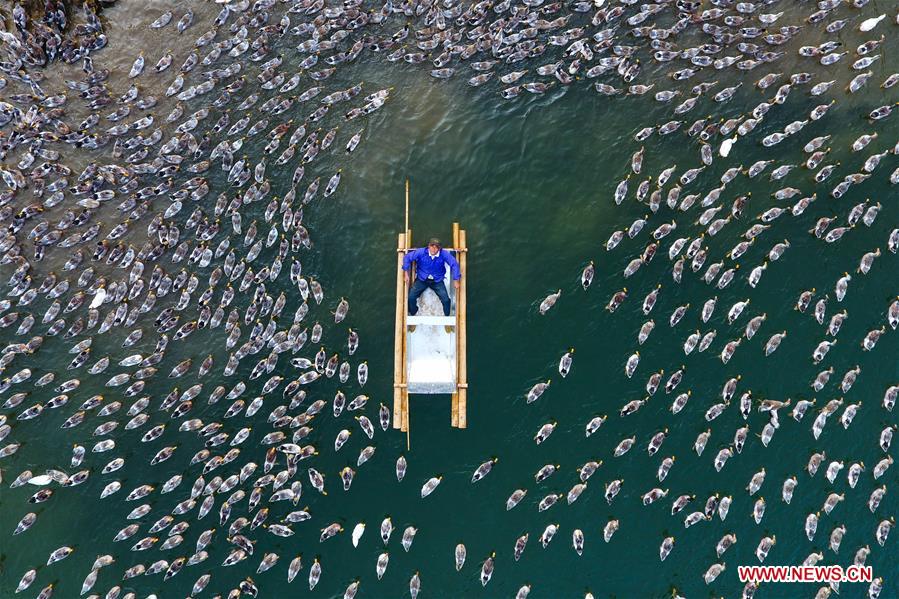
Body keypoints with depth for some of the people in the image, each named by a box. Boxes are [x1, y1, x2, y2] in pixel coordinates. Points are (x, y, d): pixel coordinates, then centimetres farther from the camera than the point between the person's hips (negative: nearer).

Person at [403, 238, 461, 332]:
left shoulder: (444, 254, -19)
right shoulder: (421, 252, -17)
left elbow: (454, 264, -12)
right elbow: (407, 257, -7)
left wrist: (456, 280, -15)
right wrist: (406, 274, -9)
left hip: (437, 281, 0)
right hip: (422, 279, 1)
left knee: (446, 300, -18)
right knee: (411, 297, -19)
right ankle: (413, 316, 10)